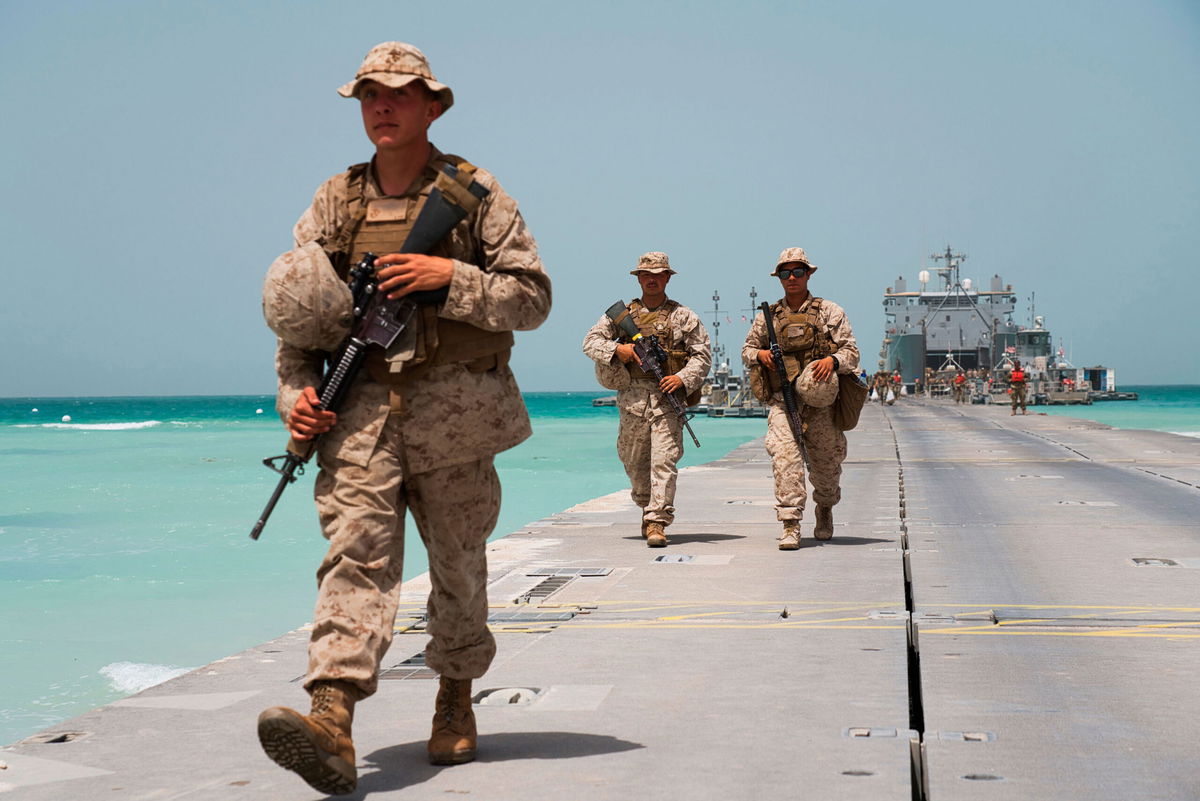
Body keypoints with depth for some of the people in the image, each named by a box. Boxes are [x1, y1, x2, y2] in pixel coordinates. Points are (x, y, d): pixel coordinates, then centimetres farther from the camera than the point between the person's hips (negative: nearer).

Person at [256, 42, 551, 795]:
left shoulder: (474, 192, 4)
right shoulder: (334, 202, 13)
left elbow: (533, 298, 0)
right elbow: (296, 312, 15)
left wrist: (448, 275, -14)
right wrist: (297, 391, -2)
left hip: (455, 408, -1)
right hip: (361, 406, 1)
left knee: (457, 563, 9)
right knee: (355, 550, -16)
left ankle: (457, 701, 31)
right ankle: (332, 722, -30)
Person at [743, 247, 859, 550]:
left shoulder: (829, 312, 7)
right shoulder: (767, 316, 12)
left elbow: (851, 351, 2)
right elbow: (747, 350, 22)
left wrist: (832, 360, -20)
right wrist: (760, 354, -1)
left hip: (820, 400, 0)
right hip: (782, 399, 0)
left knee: (826, 463, 10)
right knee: (784, 455, -20)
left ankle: (825, 509, 41)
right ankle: (790, 526, -22)